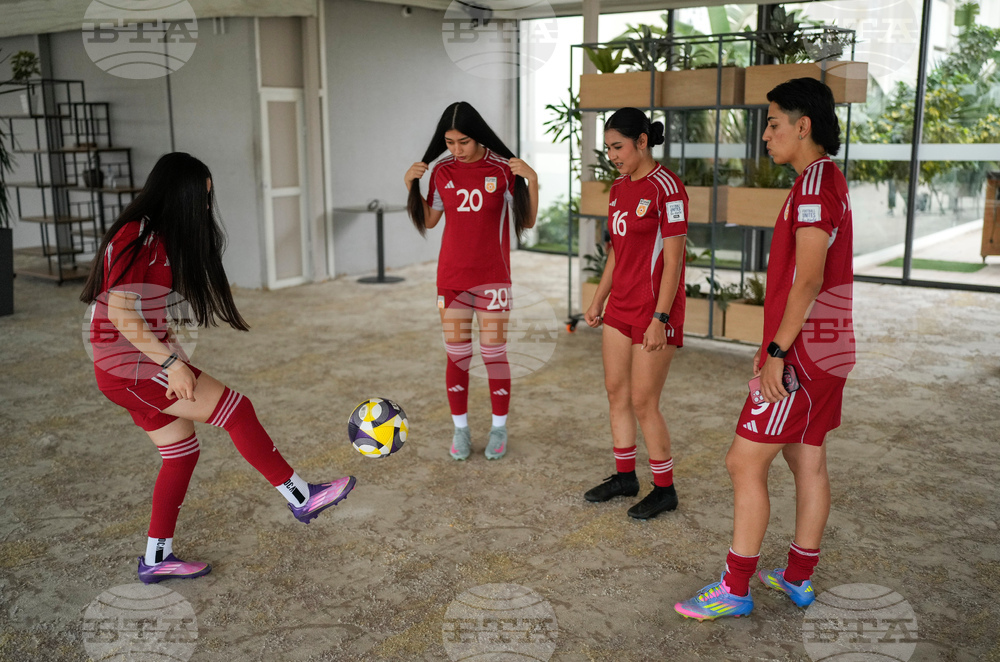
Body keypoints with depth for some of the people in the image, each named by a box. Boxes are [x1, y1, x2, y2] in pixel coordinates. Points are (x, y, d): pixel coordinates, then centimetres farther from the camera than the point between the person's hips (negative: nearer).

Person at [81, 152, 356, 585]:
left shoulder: (158, 236, 13)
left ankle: (156, 559, 23)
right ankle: (302, 499, 0)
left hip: (143, 362, 10)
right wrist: (171, 362, -23)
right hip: (130, 368, -10)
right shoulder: (138, 236, -17)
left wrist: (173, 356, 19)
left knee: (183, 452, 13)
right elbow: (119, 313, -23)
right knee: (237, 410, -11)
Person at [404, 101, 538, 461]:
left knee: (494, 352, 3)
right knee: (456, 354, 6)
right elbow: (427, 221, 12)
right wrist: (411, 185, 0)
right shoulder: (442, 172, 2)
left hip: (492, 276, -2)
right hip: (451, 276, 2)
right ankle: (460, 429, 21)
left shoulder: (502, 169, -7)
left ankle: (499, 428, 19)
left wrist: (531, 181, -18)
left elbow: (527, 222, -6)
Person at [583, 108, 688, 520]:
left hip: (654, 311, -8)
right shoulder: (619, 188, 10)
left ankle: (665, 489, 16)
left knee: (643, 402, -2)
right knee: (616, 392, 13)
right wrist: (598, 300, 19)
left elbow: (673, 259, -17)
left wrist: (659, 318, -20)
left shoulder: (666, 187, -15)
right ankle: (625, 476, 29)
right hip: (620, 308, 8)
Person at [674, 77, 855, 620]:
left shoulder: (814, 184, -17)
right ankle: (798, 577, 26)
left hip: (801, 354, -10)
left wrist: (777, 351, -22)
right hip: (824, 351, 10)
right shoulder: (827, 180, 16)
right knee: (807, 461, 15)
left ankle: (734, 589, 4)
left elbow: (808, 280, -24)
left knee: (745, 463, -5)